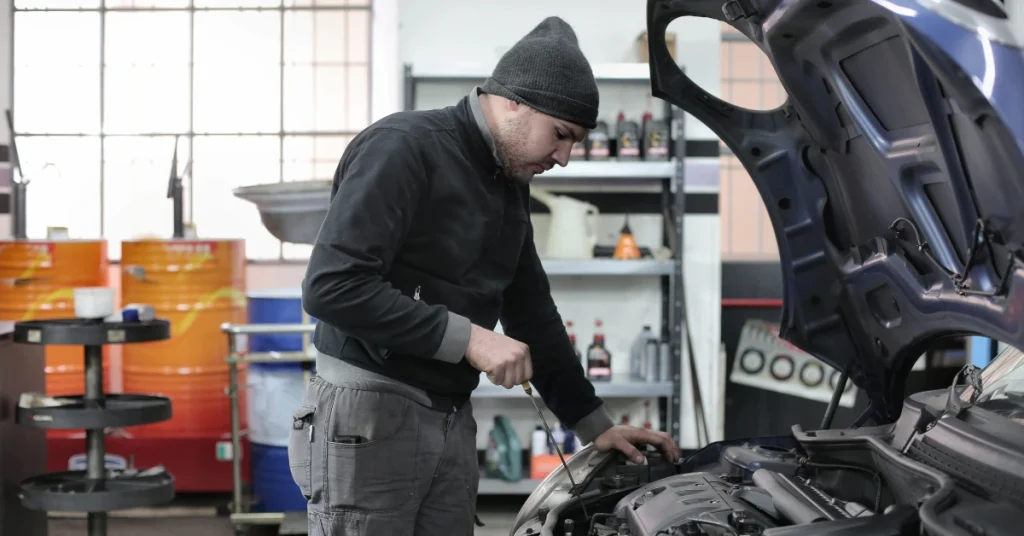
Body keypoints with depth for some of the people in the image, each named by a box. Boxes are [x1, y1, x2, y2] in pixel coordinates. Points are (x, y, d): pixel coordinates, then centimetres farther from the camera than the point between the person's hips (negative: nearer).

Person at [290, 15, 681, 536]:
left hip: (452, 421, 8)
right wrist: (466, 338, -22)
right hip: (368, 414, -8)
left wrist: (594, 424, 18)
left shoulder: (510, 185, 14)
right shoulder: (402, 147, -14)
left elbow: (533, 314, 21)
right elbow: (330, 285, -24)